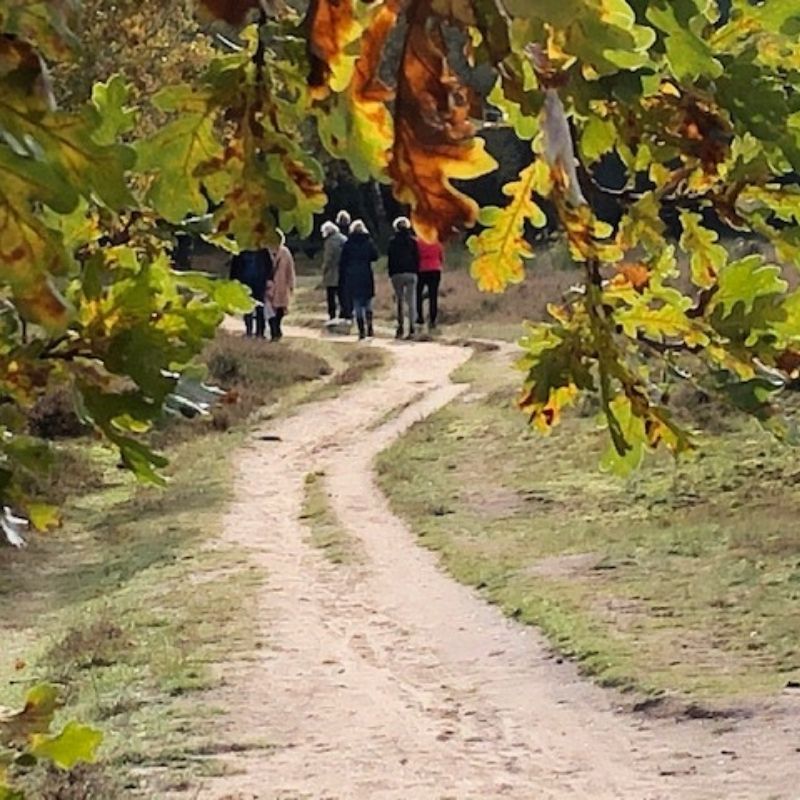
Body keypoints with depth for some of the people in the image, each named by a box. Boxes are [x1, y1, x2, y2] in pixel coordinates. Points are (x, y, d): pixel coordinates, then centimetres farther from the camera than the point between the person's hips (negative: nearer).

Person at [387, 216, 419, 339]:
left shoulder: (393, 241, -3)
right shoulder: (413, 240, 1)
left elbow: (391, 259, -1)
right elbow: (417, 258, 4)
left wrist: (391, 274, 6)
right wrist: (416, 272, 11)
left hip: (397, 274, -1)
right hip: (411, 273, 1)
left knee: (399, 301, 10)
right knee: (411, 302, 1)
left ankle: (400, 327, 4)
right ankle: (411, 328, -7)